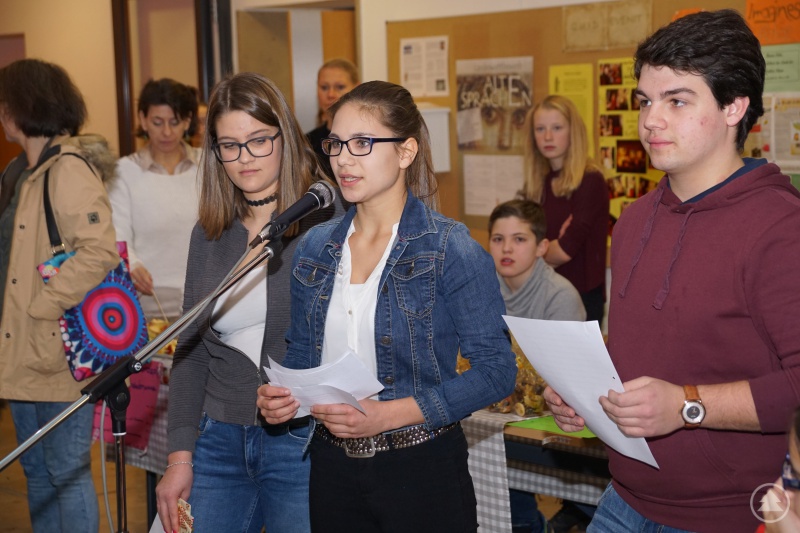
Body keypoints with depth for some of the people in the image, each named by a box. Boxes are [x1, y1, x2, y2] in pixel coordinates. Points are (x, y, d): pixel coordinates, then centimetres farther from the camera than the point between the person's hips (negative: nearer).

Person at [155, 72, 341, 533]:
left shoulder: (327, 221, -7)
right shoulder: (209, 234, 9)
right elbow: (191, 351, 11)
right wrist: (180, 457, 7)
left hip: (302, 443, -4)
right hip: (221, 441, 5)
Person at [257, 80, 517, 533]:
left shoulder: (450, 249, -12)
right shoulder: (316, 248, 5)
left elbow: (496, 370, -15)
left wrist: (389, 414, -22)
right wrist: (282, 396, -8)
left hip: (421, 467, -5)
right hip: (332, 468, 5)